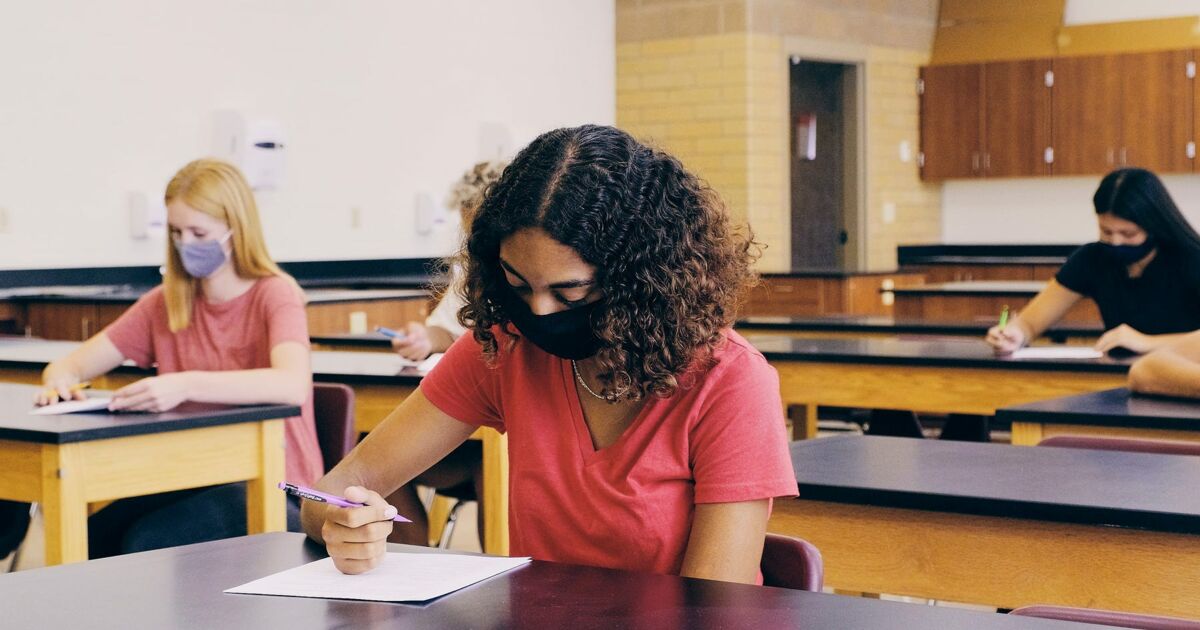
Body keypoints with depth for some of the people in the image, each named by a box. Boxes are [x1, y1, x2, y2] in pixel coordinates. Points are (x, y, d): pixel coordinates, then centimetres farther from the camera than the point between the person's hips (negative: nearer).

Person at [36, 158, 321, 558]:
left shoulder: (274, 294, -8)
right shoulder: (165, 303, 8)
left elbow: (292, 385, -29)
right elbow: (73, 364, 10)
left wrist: (186, 385, -40)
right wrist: (61, 378, -16)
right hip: (196, 478, 5)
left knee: (146, 544, -28)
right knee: (89, 540, -20)